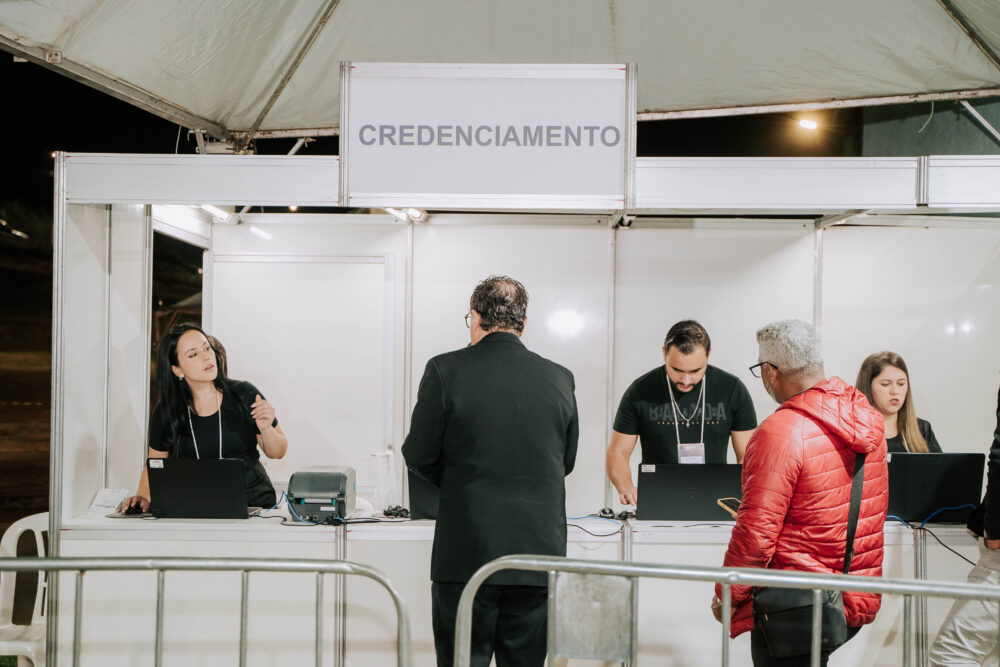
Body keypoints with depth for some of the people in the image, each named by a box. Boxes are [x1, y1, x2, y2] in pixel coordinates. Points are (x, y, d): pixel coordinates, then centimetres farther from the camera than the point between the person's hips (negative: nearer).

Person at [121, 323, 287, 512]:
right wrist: (143, 496, -2)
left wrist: (265, 429, -13)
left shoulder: (244, 395, 0)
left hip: (253, 502, -2)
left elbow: (277, 453, 7)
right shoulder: (165, 413, 3)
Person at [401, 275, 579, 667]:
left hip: (466, 552, -2)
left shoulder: (445, 371, -7)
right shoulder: (559, 378, 2)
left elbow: (419, 456, -3)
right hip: (539, 553, 3)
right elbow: (566, 461, 11)